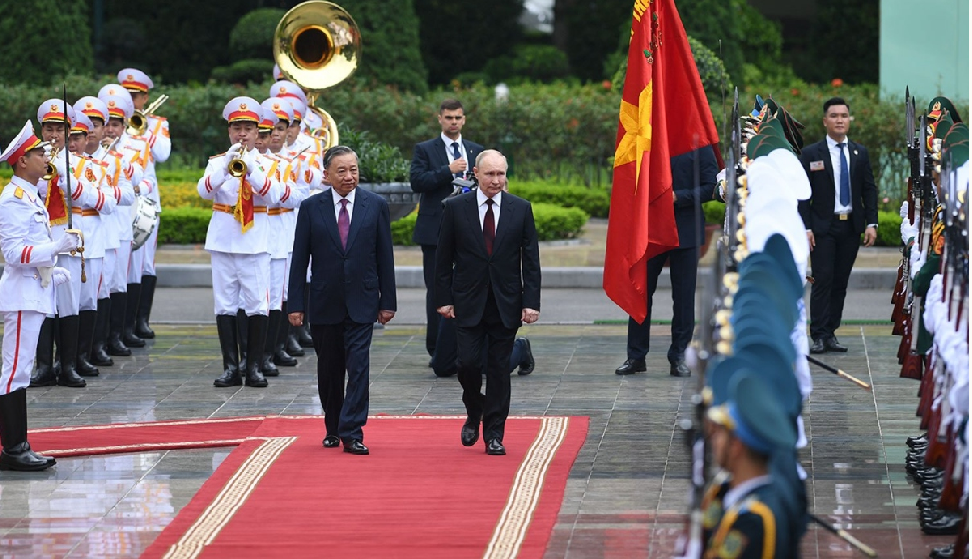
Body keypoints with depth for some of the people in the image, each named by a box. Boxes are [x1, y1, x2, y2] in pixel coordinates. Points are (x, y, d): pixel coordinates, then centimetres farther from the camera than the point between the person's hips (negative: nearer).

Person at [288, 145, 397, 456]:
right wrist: (296, 304, -3)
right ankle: (333, 429, 25)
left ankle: (352, 433, -10)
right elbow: (300, 260, 2)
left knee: (358, 367, -10)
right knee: (329, 370, 10)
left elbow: (385, 257, 4)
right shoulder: (311, 208, 1)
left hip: (361, 302, -1)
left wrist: (388, 301, 1)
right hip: (324, 303, 1)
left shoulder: (376, 206, 2)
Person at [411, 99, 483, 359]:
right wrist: (448, 170, -17)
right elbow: (416, 182, -11)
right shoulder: (424, 150, 3)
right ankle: (437, 350, 3)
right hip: (436, 230, -3)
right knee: (437, 291, -2)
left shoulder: (476, 151, 14)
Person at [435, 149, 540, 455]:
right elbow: (444, 258, 3)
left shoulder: (520, 209, 2)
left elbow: (531, 260, 3)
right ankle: (474, 413, 22)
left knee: (499, 368, 2)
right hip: (468, 303, 0)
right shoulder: (455, 208, 0)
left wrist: (531, 302, -5)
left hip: (506, 304, 1)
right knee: (468, 362, -6)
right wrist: (443, 299, -2)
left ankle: (494, 435, 9)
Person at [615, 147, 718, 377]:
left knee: (683, 296, 3)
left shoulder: (699, 148, -3)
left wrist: (678, 197, -17)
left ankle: (678, 357, 11)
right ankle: (636, 356, 12)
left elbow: (710, 187, -6)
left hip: (685, 230, -3)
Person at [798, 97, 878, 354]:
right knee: (823, 281, -9)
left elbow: (869, 190, 10)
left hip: (851, 227, 3)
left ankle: (830, 334, 9)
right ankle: (819, 336, -8)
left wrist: (871, 223, 0)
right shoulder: (811, 154, -1)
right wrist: (805, 228, -10)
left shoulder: (860, 153, 10)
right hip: (823, 227, -3)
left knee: (840, 282, 5)